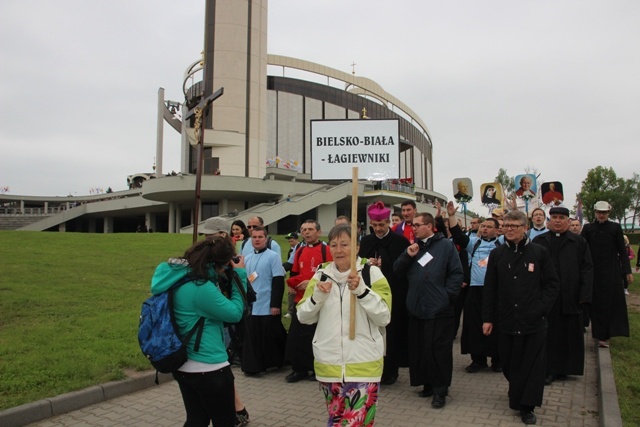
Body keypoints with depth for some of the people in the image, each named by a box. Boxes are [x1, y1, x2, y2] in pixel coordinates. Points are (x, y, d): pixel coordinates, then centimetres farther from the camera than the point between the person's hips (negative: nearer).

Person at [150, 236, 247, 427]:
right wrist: (240, 275, -10)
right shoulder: (201, 287, -28)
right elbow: (234, 313, -16)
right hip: (208, 368, -9)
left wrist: (230, 276, 2)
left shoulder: (178, 277, 0)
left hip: (184, 365, 9)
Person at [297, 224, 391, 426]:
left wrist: (362, 290, -22)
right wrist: (317, 296, -12)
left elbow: (384, 318, -10)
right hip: (328, 364, 4)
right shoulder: (321, 274, 5)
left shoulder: (372, 273, -5)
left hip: (364, 364, -3)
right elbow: (304, 317, 6)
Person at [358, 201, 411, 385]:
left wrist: (384, 266, -12)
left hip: (394, 295, -3)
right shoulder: (366, 241, 9)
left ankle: (389, 371, 16)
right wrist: (367, 264, -8)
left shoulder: (400, 241, -4)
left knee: (391, 333, 2)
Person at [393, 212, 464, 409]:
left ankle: (440, 390, 12)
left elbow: (457, 274, -5)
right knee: (418, 349, 11)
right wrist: (407, 256, -7)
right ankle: (427, 383, 27)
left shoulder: (446, 246, -3)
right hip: (416, 308, 6)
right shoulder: (413, 246, 14)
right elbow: (398, 271, 9)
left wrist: (447, 295, -11)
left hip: (439, 309, -6)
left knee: (439, 350, 0)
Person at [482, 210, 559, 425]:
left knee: (532, 365, 2)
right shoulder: (497, 254, 5)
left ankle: (527, 406, 15)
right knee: (509, 363, 10)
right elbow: (490, 288, 5)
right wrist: (487, 318, 2)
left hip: (534, 321, -2)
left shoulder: (540, 252, -1)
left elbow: (552, 284, 2)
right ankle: (518, 397, 35)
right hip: (506, 320, 2)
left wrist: (541, 308, -10)